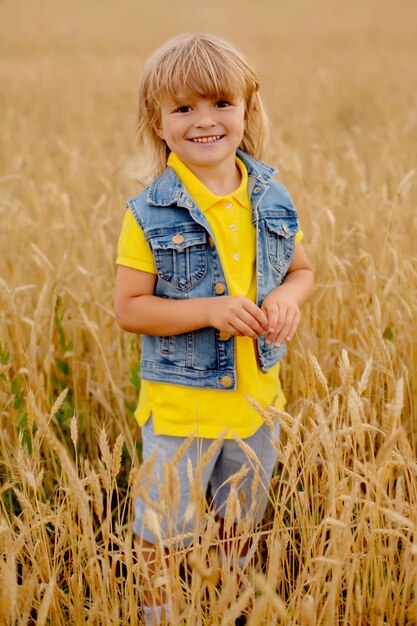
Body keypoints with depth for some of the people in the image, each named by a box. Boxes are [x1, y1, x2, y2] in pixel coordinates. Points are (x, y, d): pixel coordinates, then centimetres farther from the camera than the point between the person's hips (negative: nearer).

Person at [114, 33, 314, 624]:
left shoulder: (273, 199, -2)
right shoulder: (150, 213, -15)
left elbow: (302, 268, 10)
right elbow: (129, 308, -15)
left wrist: (289, 295, -14)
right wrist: (210, 311, -27)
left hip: (256, 395, 5)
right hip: (180, 401, -4)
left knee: (242, 520, 24)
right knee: (162, 533, 9)